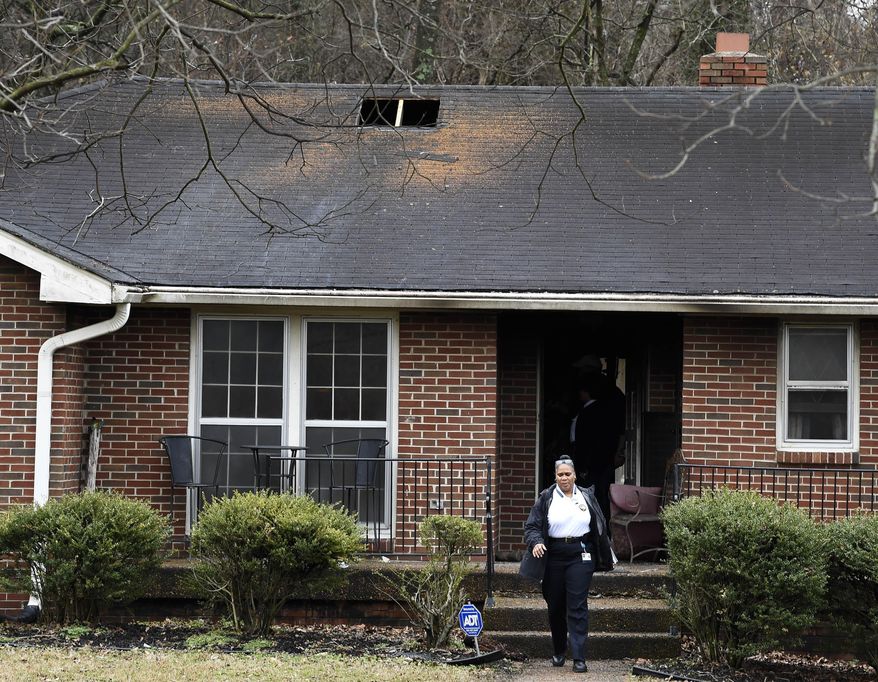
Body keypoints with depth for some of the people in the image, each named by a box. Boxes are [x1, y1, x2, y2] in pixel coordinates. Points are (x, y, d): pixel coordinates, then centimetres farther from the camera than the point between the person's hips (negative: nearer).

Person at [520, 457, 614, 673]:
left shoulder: (586, 497, 8)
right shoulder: (546, 499, 4)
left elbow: (600, 528, 14)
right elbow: (532, 526, 1)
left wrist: (606, 558, 18)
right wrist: (536, 542, -21)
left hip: (580, 557, -1)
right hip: (553, 558, 1)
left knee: (577, 607, -9)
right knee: (555, 607, 10)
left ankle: (579, 658, -11)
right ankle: (558, 652, 30)